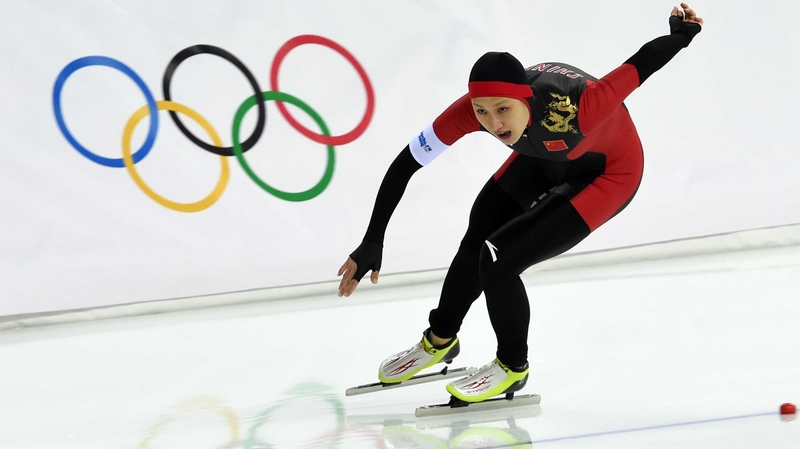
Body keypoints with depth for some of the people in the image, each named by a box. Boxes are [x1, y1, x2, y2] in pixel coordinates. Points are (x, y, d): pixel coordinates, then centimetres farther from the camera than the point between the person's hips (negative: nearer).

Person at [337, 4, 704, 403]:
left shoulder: (574, 108, -45)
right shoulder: (473, 109, -31)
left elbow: (641, 63, -34)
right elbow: (405, 165, -23)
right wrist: (372, 243, -23)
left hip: (608, 173, -6)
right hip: (545, 157, 6)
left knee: (498, 259, -16)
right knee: (475, 246, 20)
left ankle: (513, 368, 10)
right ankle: (440, 341, 48)